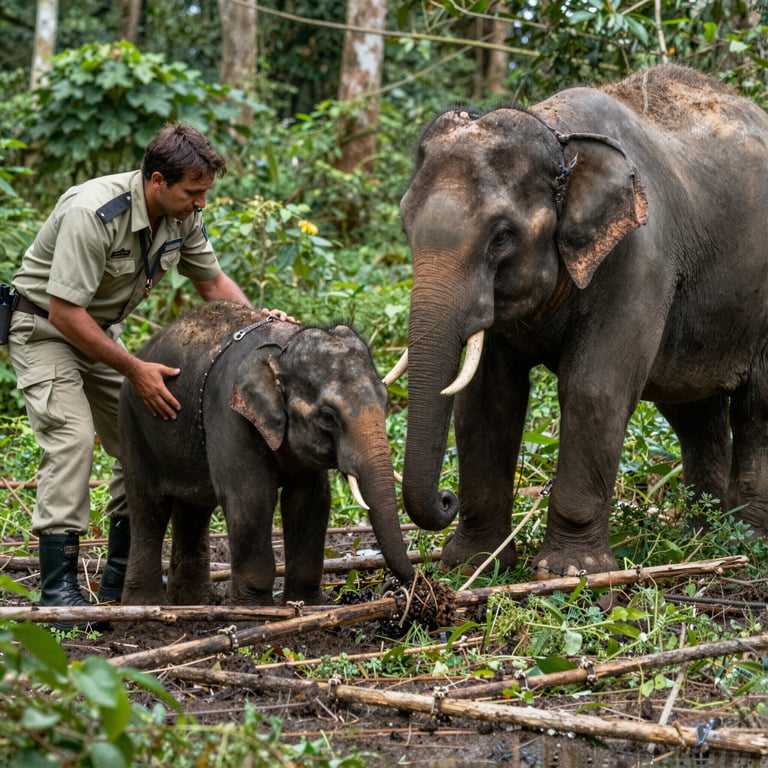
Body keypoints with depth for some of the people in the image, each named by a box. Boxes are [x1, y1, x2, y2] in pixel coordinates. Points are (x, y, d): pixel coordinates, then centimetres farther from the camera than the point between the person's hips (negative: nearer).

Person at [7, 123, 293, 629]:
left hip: (103, 330, 8)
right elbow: (64, 312, -31)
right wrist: (136, 370, -29)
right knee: (72, 438, -22)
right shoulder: (92, 214, -33)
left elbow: (212, 281, 7)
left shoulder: (183, 215, -9)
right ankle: (58, 585, -20)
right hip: (44, 327, -8)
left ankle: (122, 580, 12)